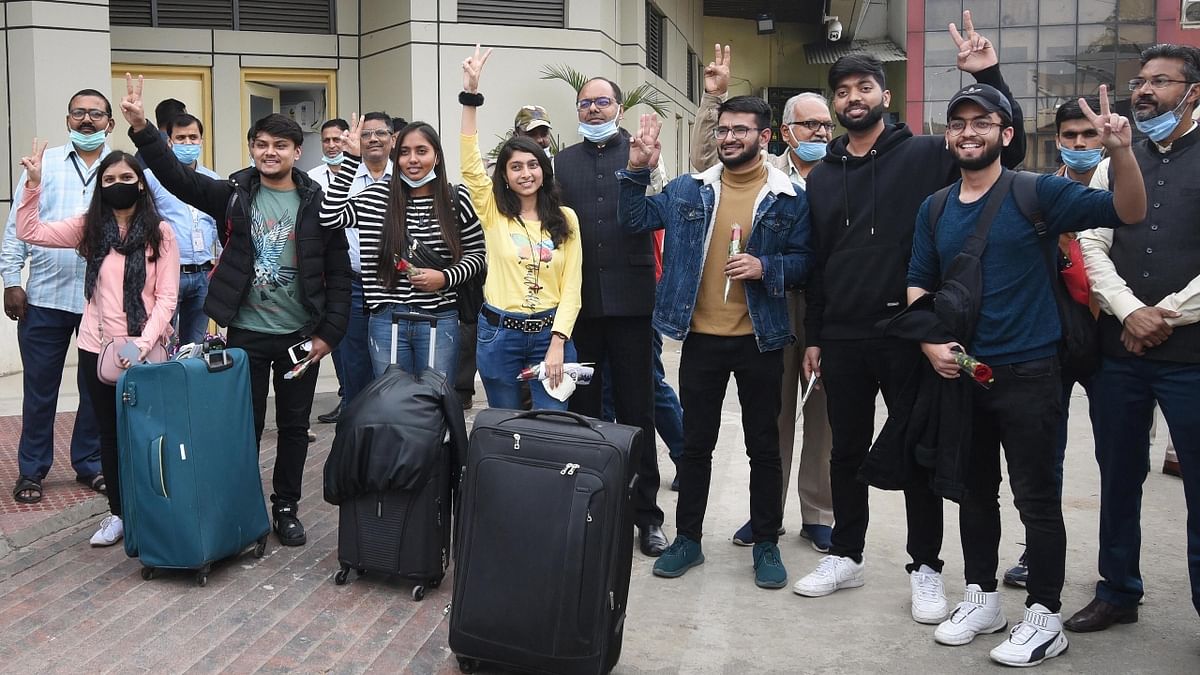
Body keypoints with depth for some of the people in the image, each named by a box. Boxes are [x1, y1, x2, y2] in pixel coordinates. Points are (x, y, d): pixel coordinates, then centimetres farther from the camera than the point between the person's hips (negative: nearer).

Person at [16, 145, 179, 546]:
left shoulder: (160, 232, -5)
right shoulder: (89, 228, 6)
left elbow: (166, 297, -7)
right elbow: (29, 232, 3)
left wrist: (143, 343, -17)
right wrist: (33, 183, -7)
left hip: (146, 350, -3)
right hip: (96, 348, 3)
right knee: (109, 432, 12)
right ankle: (118, 513, 23)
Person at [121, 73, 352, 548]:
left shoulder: (317, 203, -2)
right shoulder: (234, 195, 1)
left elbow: (338, 274, -2)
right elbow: (176, 177, -9)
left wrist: (329, 332, -7)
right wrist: (142, 129, -23)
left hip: (301, 334, 0)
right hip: (247, 332, 0)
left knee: (294, 426, 10)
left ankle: (286, 507, 25)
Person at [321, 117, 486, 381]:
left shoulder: (457, 199, 0)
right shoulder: (377, 197, 4)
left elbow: (477, 254, 6)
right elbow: (329, 216, -7)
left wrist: (445, 277, -13)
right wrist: (352, 159, -5)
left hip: (440, 319, -1)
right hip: (385, 320, 1)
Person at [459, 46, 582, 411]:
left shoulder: (565, 219, 3)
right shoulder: (493, 213, 1)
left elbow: (571, 287, 1)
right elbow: (470, 164, -14)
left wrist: (557, 342, -10)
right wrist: (470, 94, -22)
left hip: (550, 333, 0)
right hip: (499, 333, 0)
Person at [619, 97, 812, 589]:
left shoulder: (789, 198, -2)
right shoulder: (689, 190, 4)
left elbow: (803, 260, -2)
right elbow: (634, 220, 5)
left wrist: (766, 268, -20)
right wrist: (637, 170, -6)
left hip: (759, 340, -1)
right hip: (700, 337, 2)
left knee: (763, 446, 9)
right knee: (695, 443, 11)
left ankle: (766, 544, 22)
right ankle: (687, 538, 24)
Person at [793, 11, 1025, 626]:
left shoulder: (925, 155, 0)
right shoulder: (821, 177, 11)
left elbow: (1007, 147, -7)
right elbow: (814, 264, 13)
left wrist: (989, 75, -17)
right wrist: (813, 336, 11)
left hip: (908, 333, -3)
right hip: (842, 339, 4)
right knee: (847, 451, 13)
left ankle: (925, 568, 19)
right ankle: (846, 556, 28)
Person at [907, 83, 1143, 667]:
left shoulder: (1037, 194, -7)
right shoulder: (935, 210, 7)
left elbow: (1127, 212, -14)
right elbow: (918, 285, 11)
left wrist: (1121, 151, -31)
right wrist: (930, 342, -5)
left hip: (1028, 373, -5)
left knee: (1037, 498, 2)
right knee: (974, 491, 15)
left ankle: (1044, 617, 14)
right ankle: (981, 597, 30)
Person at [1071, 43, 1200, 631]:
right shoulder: (1114, 167, 12)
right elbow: (1091, 247, 4)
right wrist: (1131, 312, -10)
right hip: (1117, 350, 4)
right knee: (1118, 478, 13)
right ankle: (1117, 593, 28)